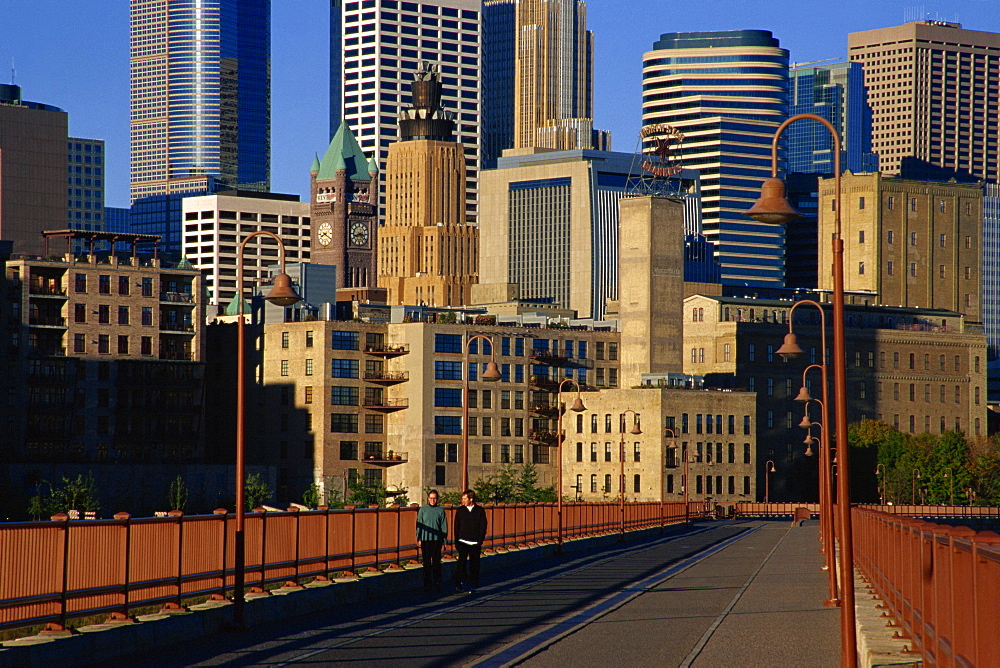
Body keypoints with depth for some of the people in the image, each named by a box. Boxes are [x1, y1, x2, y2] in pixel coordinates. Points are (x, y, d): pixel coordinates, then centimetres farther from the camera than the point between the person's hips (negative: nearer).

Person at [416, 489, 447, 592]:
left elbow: (444, 526, 6)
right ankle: (427, 583, 8)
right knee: (426, 562, 2)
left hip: (437, 539, -1)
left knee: (436, 562, -2)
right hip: (425, 539, 1)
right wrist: (419, 538, 3)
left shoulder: (440, 510, 4)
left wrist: (444, 539, 2)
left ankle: (437, 583, 5)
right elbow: (419, 525, 9)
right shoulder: (422, 510, 6)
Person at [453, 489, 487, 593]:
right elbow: (457, 527, 8)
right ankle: (460, 582, -9)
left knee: (474, 565, 3)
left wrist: (480, 541, -6)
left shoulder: (480, 511, 4)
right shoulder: (460, 511, 7)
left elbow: (483, 526, 3)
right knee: (461, 561, -15)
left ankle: (472, 586, 10)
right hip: (463, 541, 0)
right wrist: (456, 541, 1)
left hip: (475, 543, 0)